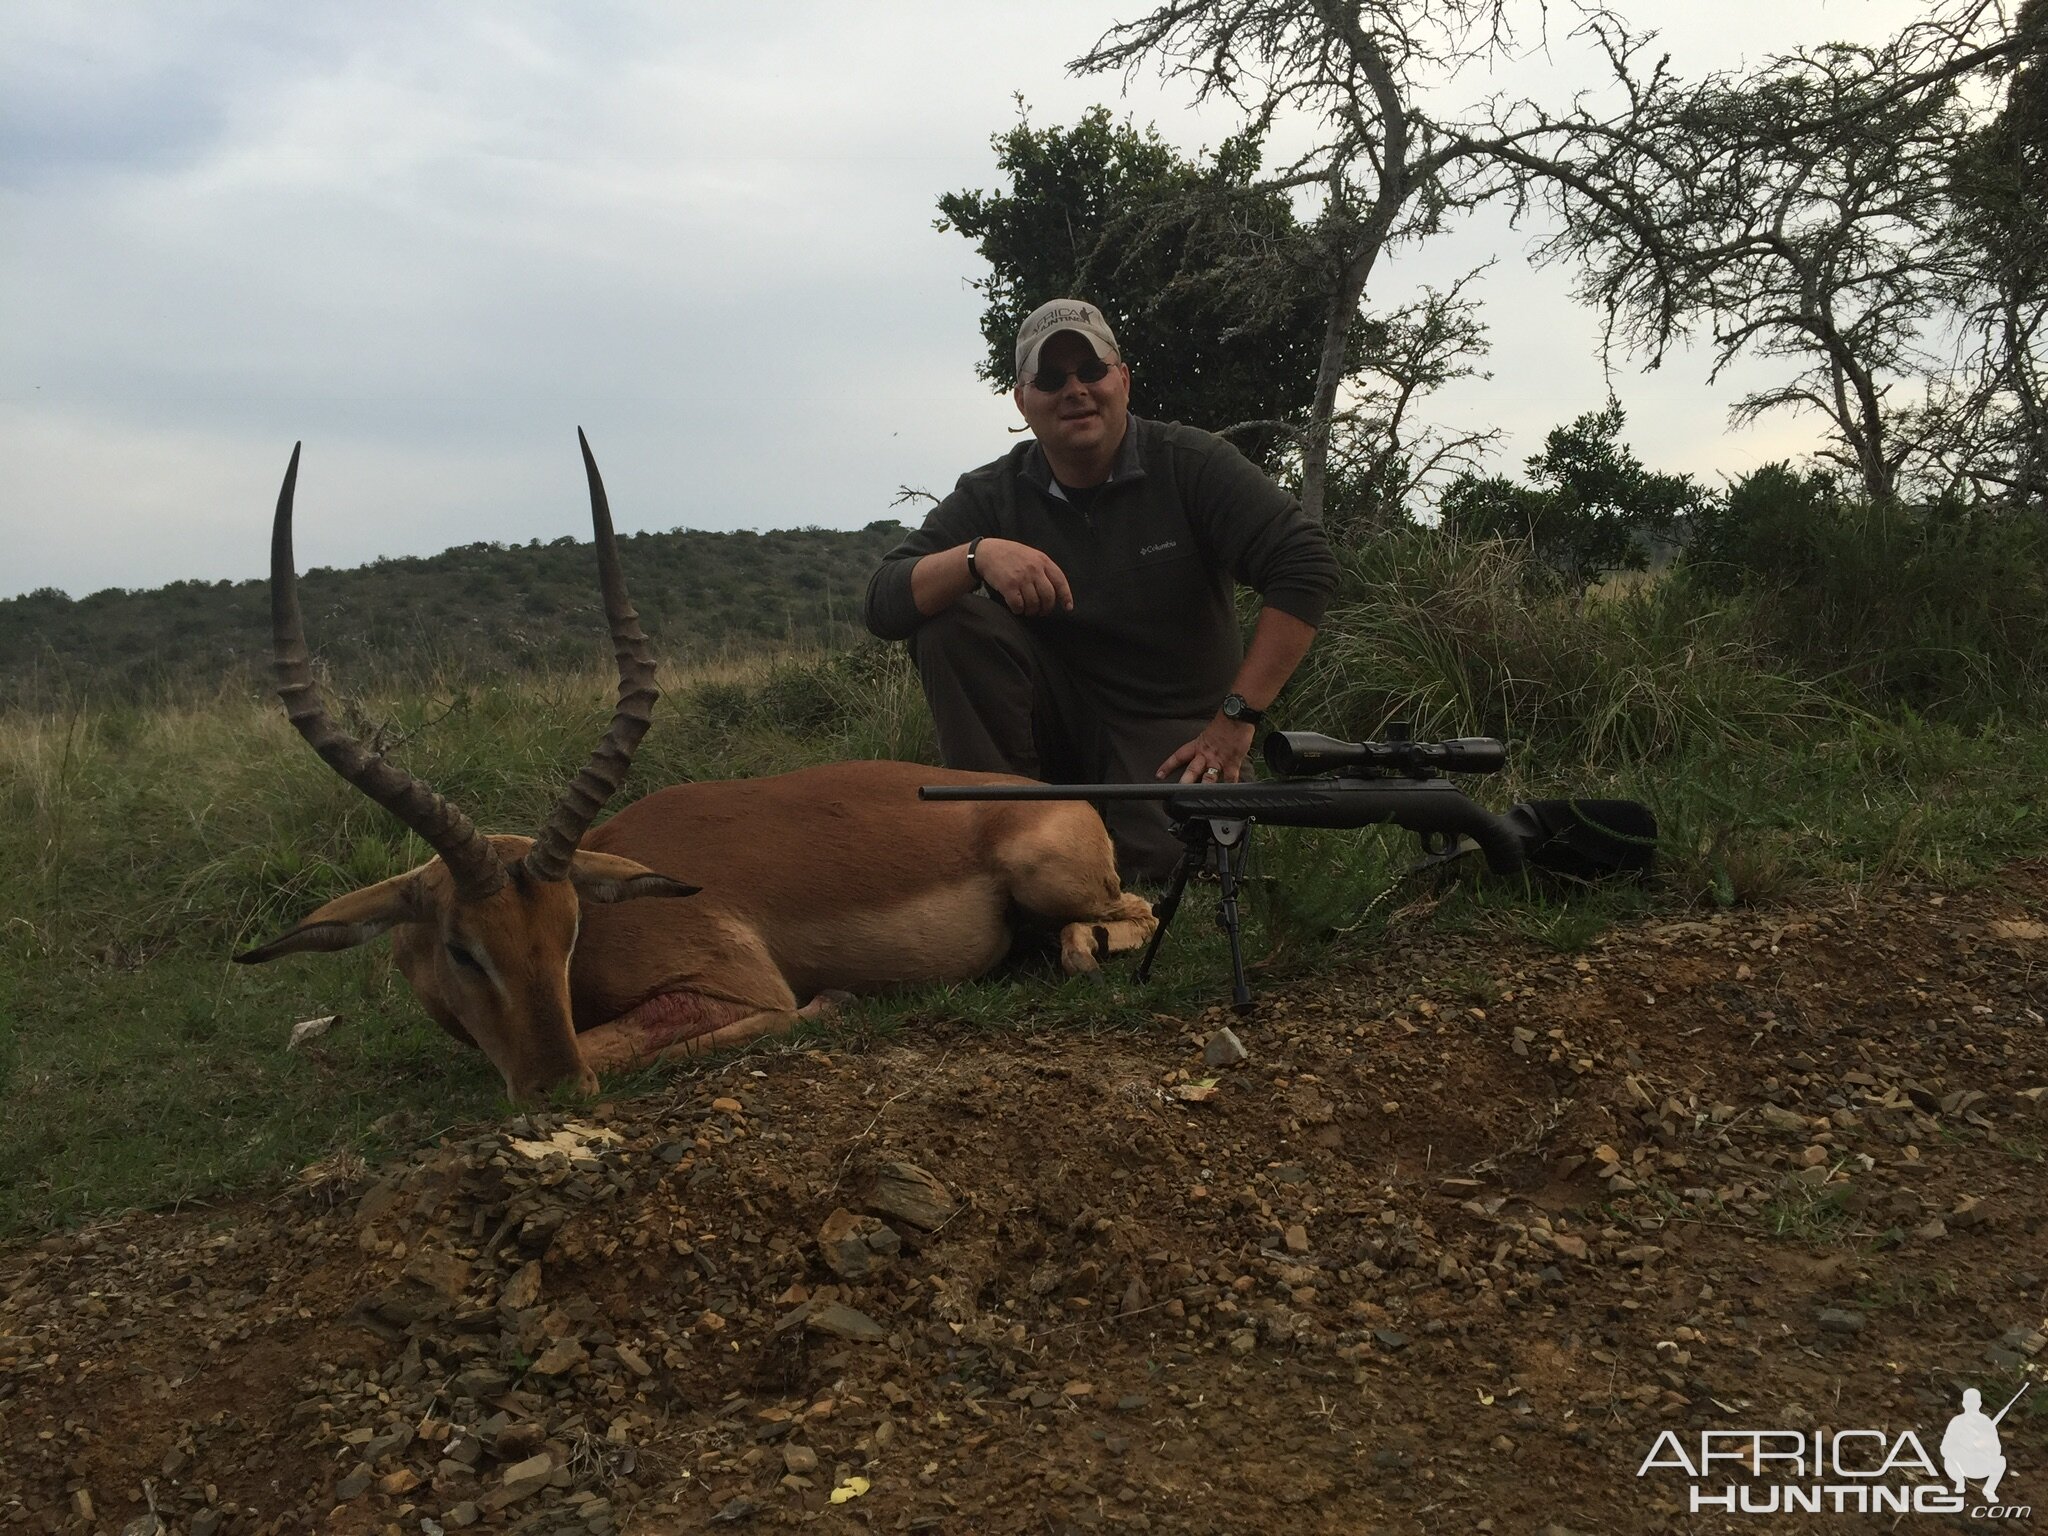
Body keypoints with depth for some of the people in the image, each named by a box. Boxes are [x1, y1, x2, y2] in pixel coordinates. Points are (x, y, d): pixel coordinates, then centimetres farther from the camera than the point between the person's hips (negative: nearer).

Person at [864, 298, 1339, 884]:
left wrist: (1237, 717, -21)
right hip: (1054, 721, 3)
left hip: (1173, 730, -3)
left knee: (1159, 854, -35)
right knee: (945, 622, -20)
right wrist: (977, 555, -30)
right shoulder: (991, 495, 0)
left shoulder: (1191, 465, -7)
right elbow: (884, 604, -10)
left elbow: (1305, 566, -16)